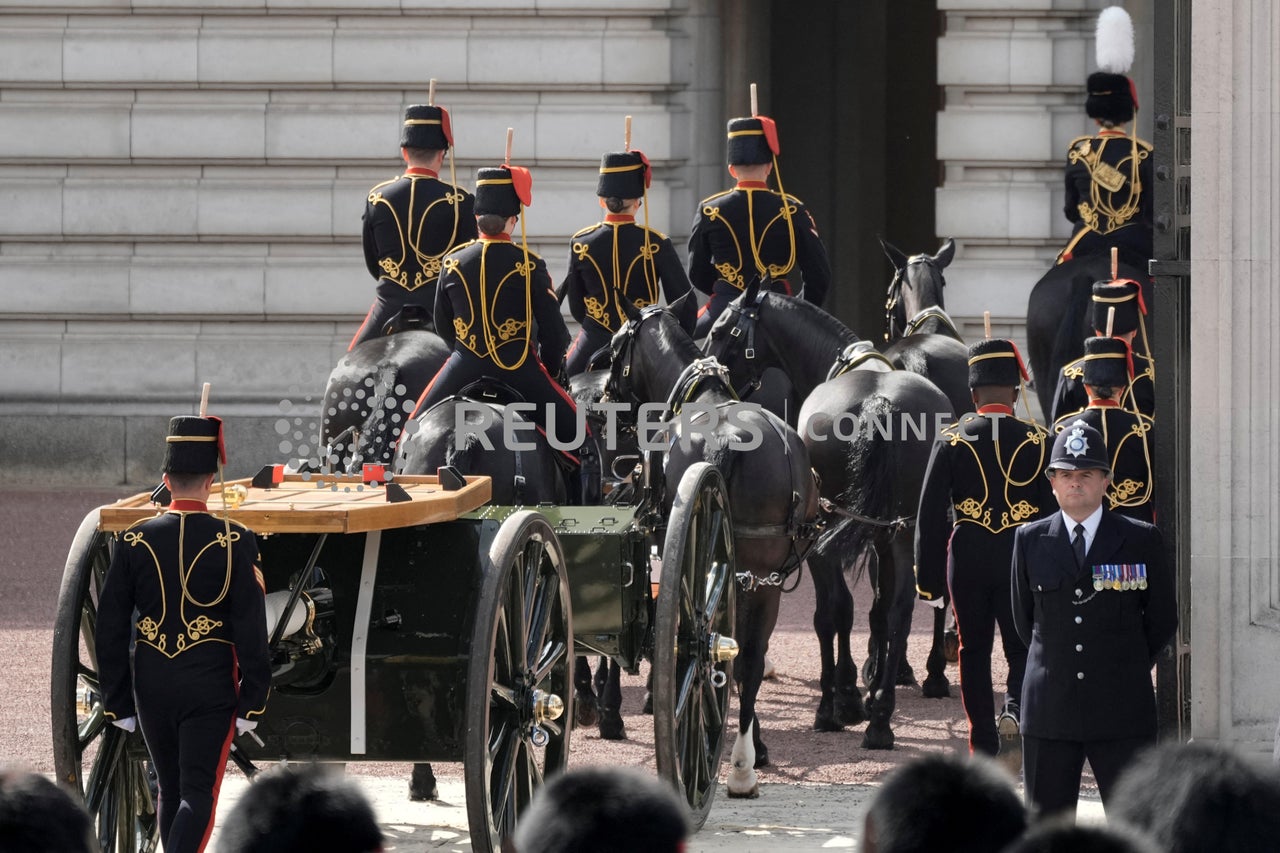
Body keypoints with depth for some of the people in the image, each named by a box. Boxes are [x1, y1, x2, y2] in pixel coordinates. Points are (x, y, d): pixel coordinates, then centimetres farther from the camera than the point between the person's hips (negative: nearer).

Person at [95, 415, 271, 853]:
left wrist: (117, 701, 8)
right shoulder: (234, 542, -9)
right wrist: (253, 701, -2)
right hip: (211, 687, -3)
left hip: (153, 687, 3)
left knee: (170, 789, 19)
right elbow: (251, 629, -9)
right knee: (198, 792, -4)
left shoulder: (133, 542, -2)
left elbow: (111, 630, 0)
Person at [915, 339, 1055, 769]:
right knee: (1023, 648, 10)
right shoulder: (1037, 441, -4)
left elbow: (930, 514, -3)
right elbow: (1054, 509, -1)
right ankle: (1014, 713, -19)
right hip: (1022, 557, -1)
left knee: (974, 651, 13)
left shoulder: (951, 440, -3)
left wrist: (928, 579, 2)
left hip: (967, 559, 1)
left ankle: (983, 747, 13)